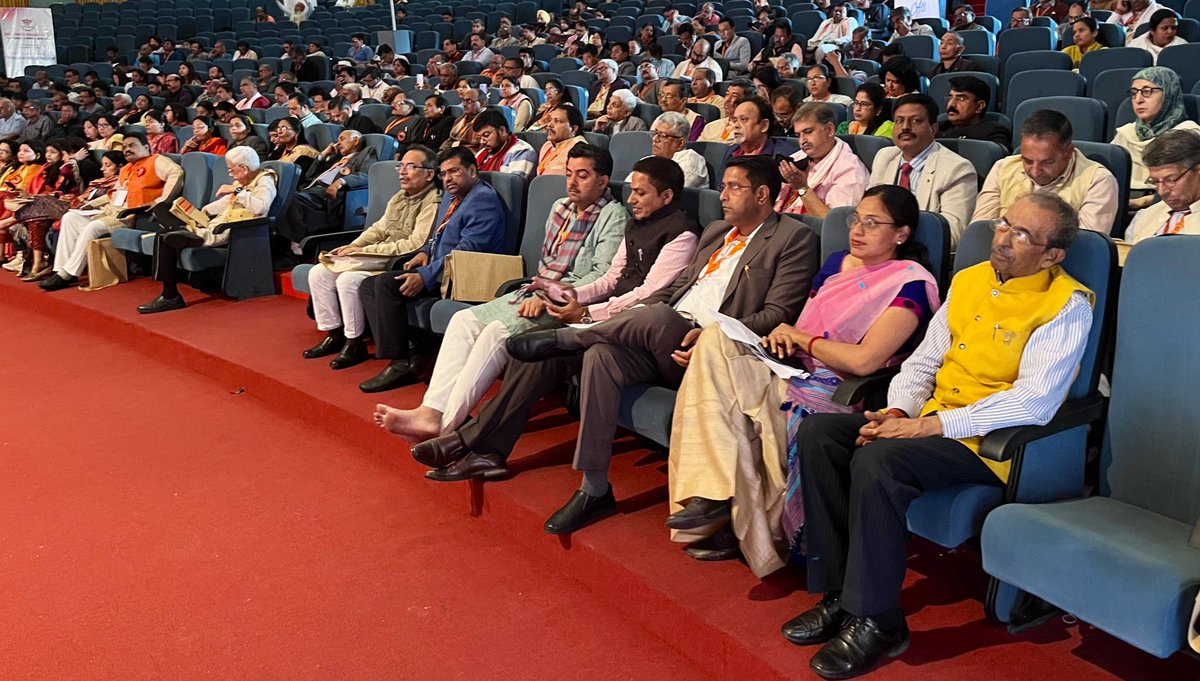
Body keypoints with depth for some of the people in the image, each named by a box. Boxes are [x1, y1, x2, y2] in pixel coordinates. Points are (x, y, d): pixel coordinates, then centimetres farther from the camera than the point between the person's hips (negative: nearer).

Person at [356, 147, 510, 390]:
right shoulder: (451, 196, 19)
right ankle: (417, 349, -8)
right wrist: (425, 251, 7)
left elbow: (467, 249, -21)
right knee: (368, 286, 0)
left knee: (386, 284, -24)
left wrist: (425, 276, -25)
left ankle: (400, 365, -20)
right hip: (438, 268, 10)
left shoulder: (483, 199, -11)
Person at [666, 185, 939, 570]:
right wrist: (780, 337, -2)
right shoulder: (838, 264, 17)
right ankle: (713, 494, -24)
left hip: (838, 394, -7)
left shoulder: (911, 282, -7)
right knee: (715, 339, -18)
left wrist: (800, 336, -7)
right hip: (797, 372, 8)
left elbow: (864, 361, -19)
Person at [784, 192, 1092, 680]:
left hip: (988, 442, -7)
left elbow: (1034, 402, -20)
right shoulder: (968, 281, 13)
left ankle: (876, 622, -16)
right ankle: (838, 594, -6)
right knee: (817, 432, -12)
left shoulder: (1066, 305, -9)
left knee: (876, 461, -32)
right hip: (927, 422, 8)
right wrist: (897, 412, -6)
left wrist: (929, 425, -23)